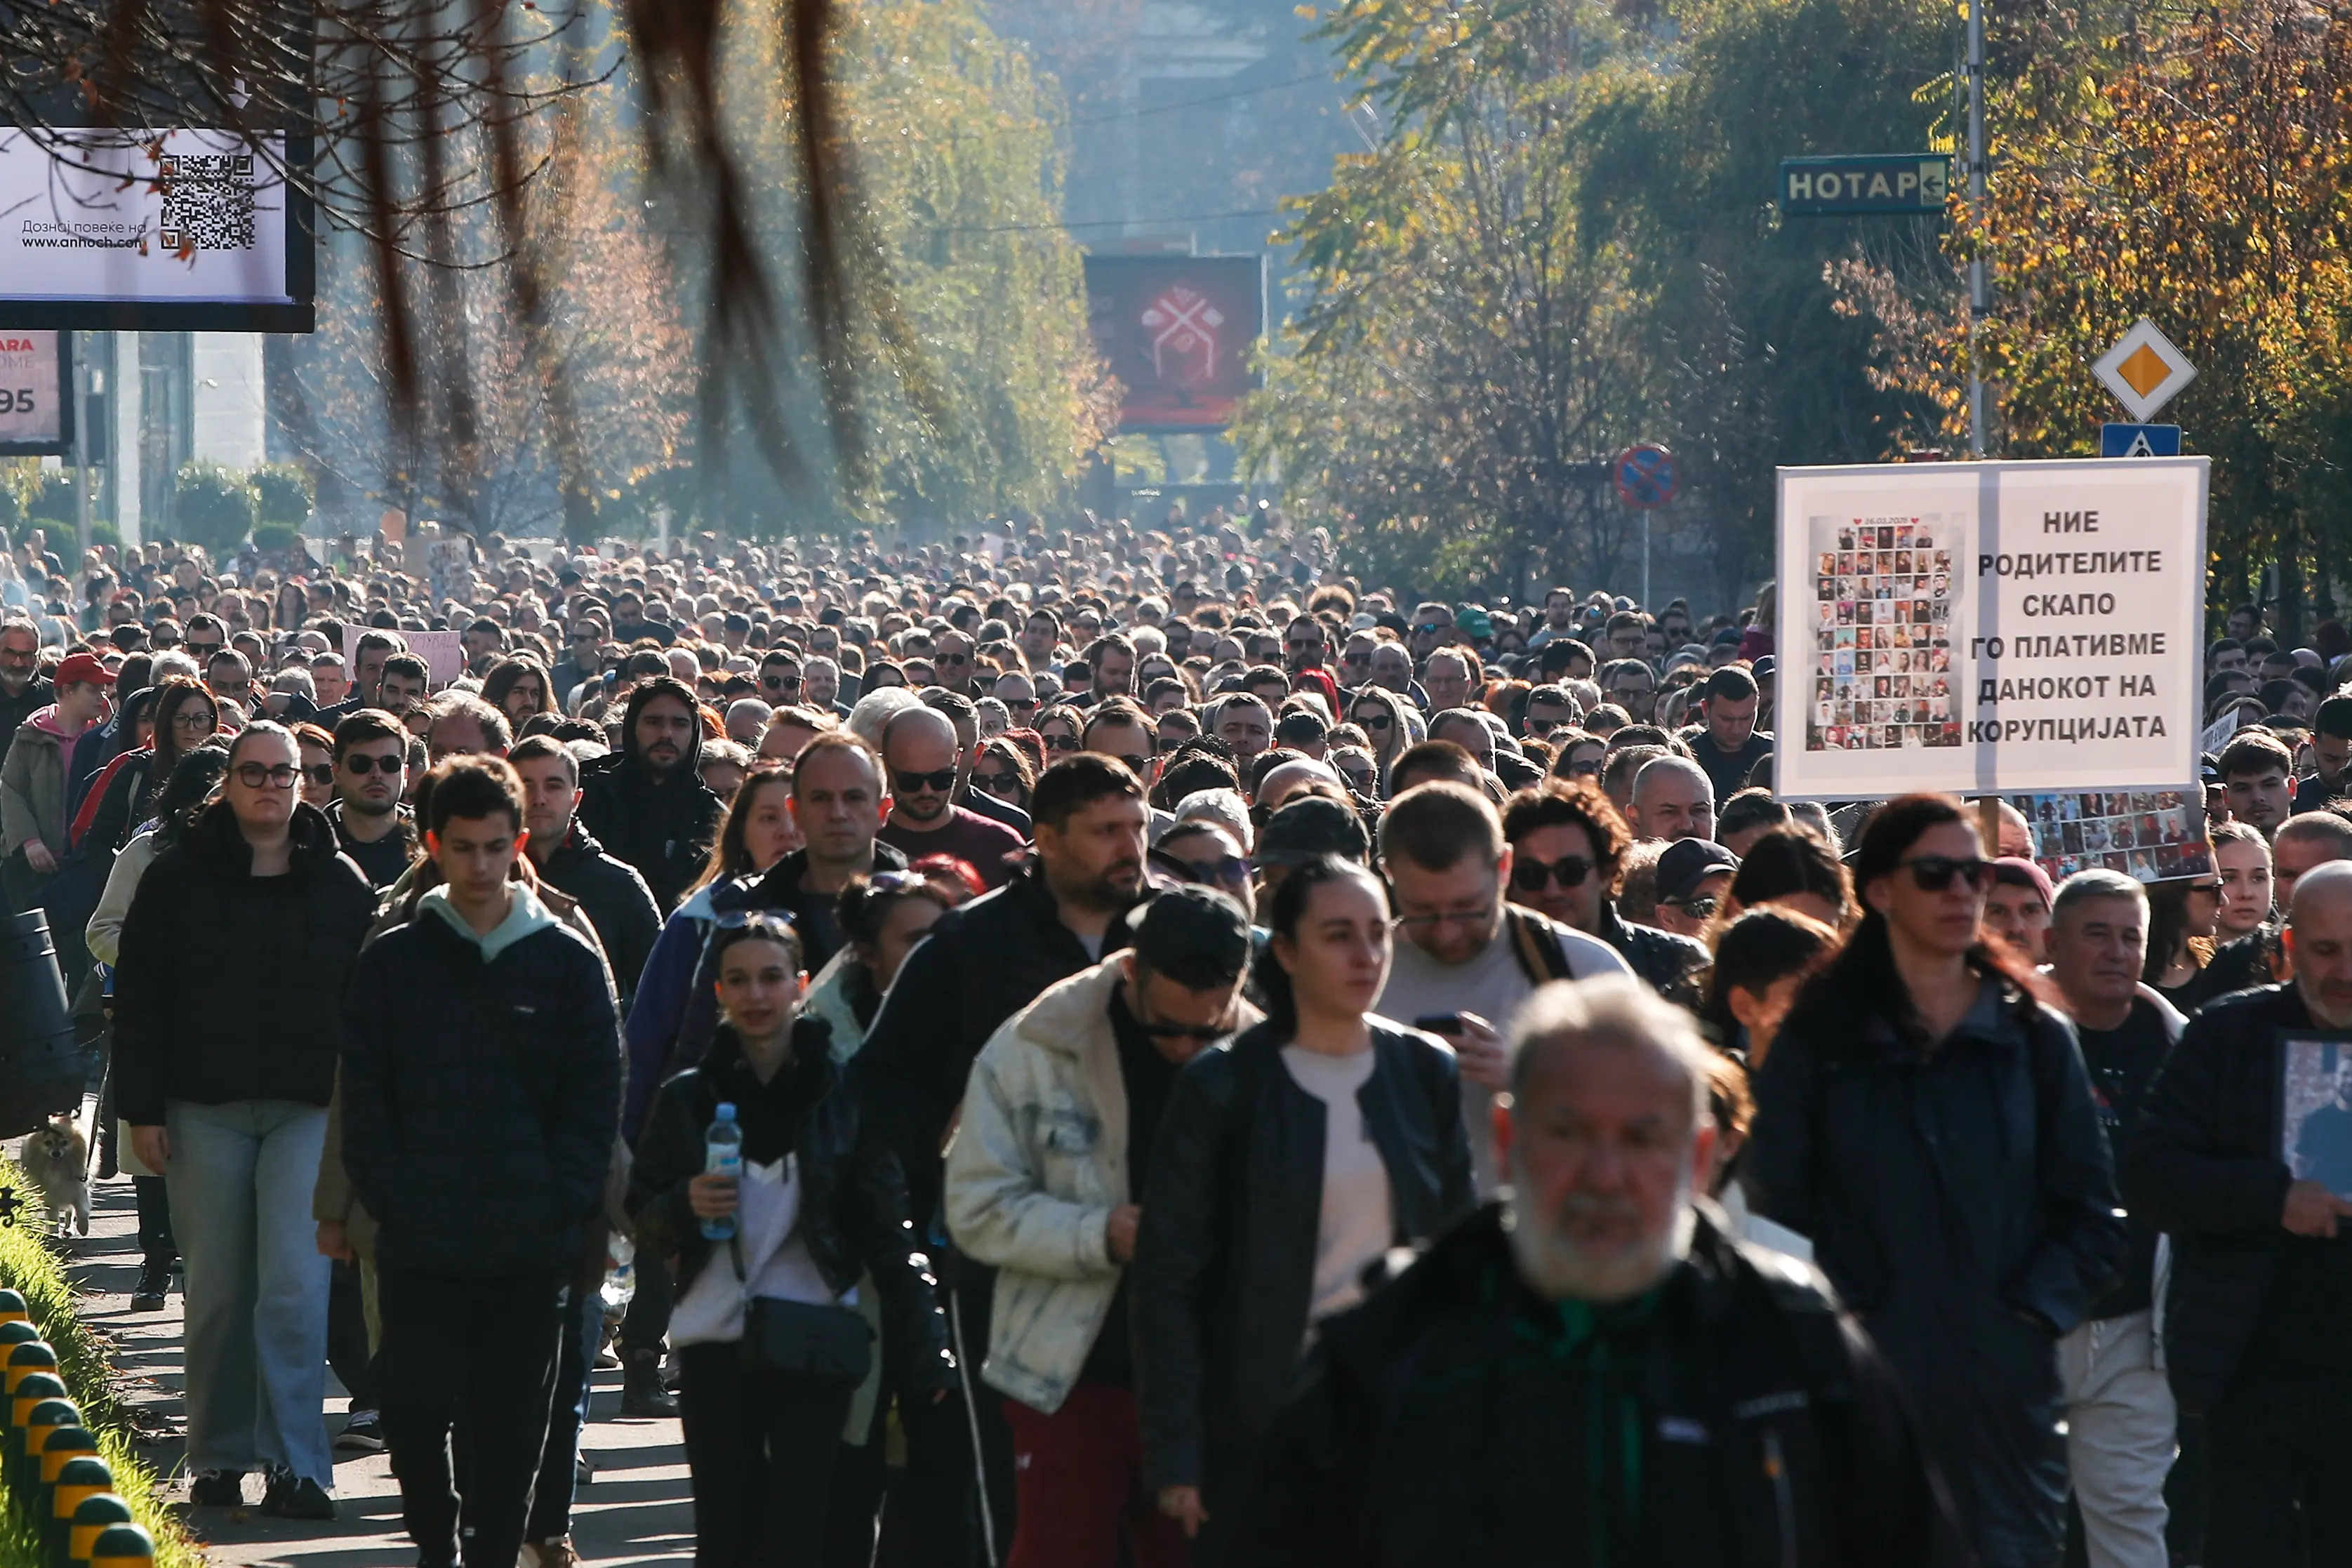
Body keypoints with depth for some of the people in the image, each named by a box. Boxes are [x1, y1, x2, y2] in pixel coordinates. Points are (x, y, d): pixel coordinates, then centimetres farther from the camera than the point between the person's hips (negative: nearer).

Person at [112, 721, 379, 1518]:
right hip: (205, 1108, 0)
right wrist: (142, 1109, -3)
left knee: (296, 1286, -10)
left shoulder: (340, 883, 5)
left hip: (310, 1111, 0)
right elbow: (139, 997, 2)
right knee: (217, 1291, 6)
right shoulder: (180, 878, 3)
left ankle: (295, 1464, -9)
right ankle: (218, 1458, 17)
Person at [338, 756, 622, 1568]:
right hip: (420, 1248, 0)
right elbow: (364, 1098, 3)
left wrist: (566, 1204, -7)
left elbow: (595, 1100, 3)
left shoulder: (570, 962, 4)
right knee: (416, 1411, 0)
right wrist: (392, 1199, -7)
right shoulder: (391, 961, 4)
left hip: (534, 1249, 0)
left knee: (509, 1428, 4)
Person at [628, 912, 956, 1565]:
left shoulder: (842, 1094, 2)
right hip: (716, 1340, 1)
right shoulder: (690, 1098, 5)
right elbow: (642, 1218, 10)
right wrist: (686, 1206, -13)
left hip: (814, 1348, -1)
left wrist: (925, 1349, -7)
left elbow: (890, 1228, 0)